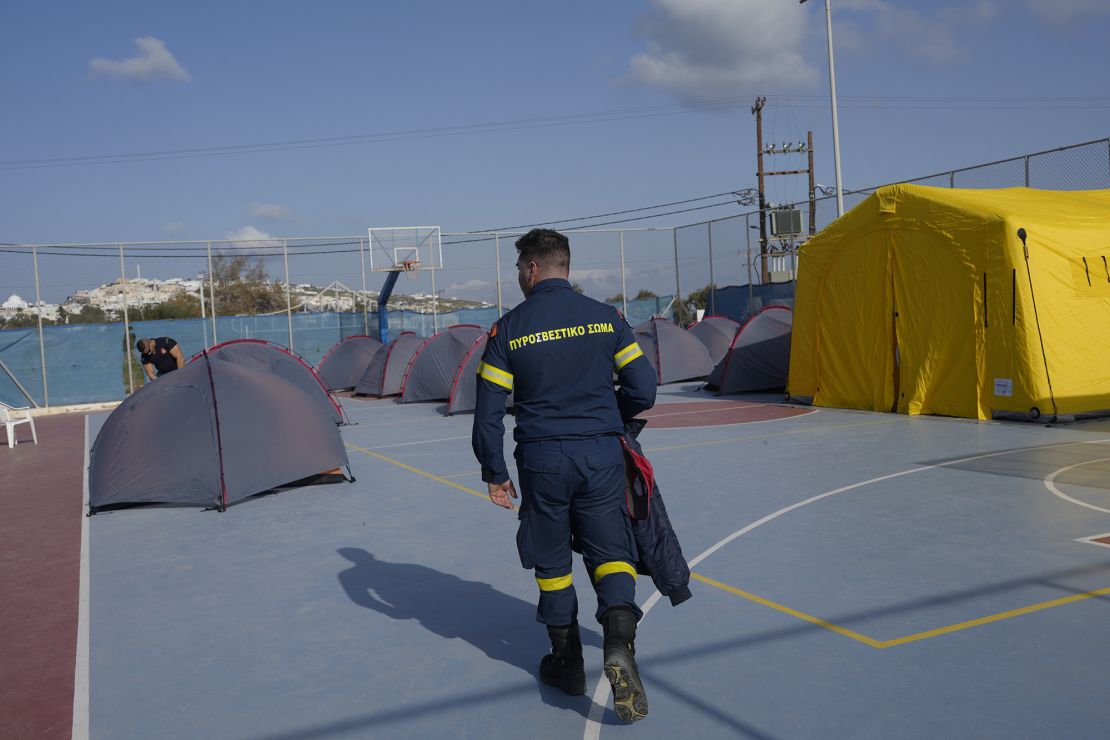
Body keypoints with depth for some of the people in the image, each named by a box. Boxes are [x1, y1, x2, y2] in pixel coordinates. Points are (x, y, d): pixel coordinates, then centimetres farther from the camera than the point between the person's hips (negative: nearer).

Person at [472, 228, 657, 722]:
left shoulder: (508, 329, -4)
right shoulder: (605, 317, 1)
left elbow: (488, 410, -4)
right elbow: (643, 390, 0)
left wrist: (494, 473, 6)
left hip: (542, 459, -1)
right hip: (602, 456, 1)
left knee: (552, 562, 15)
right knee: (611, 553, 10)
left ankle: (567, 663, 26)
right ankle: (619, 643, -12)